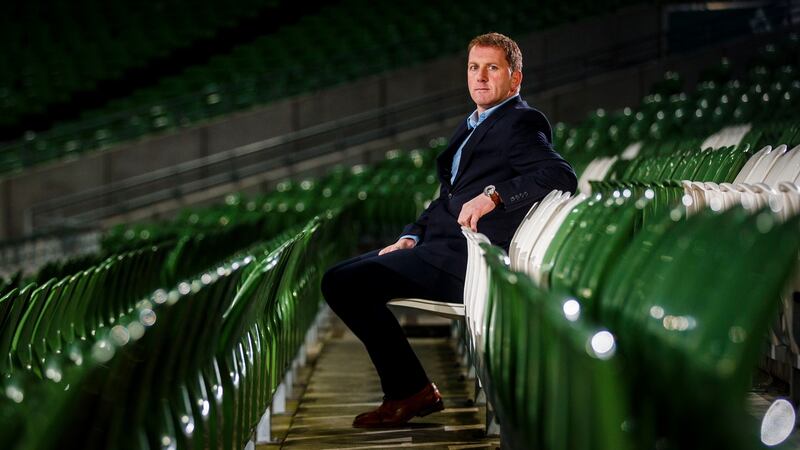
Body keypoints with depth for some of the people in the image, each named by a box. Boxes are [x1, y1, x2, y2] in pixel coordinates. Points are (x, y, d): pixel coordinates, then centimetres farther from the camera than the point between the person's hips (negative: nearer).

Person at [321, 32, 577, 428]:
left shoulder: (521, 123, -6)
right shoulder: (473, 125, 23)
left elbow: (562, 177, -21)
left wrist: (494, 194, -29)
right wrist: (411, 237, 10)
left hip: (465, 259, -10)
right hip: (440, 244, 10)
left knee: (345, 283, -18)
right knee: (336, 280, 5)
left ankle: (412, 391, -6)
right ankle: (405, 388, 3)